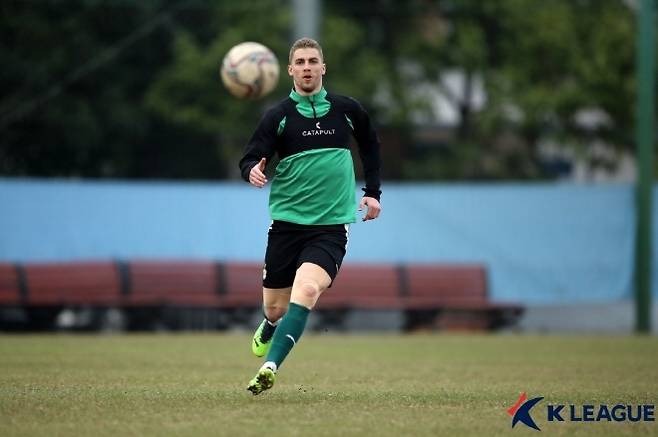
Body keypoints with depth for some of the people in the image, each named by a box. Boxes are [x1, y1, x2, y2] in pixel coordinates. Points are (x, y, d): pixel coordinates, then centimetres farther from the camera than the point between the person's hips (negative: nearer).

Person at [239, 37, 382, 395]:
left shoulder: (346, 110, 4)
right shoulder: (278, 116, -2)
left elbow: (370, 143, 24)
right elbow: (249, 160, -8)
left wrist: (372, 191, 20)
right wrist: (252, 171, -31)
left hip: (331, 226, 0)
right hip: (286, 224, 1)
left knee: (307, 290, -27)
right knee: (275, 308, 6)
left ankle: (270, 367, -31)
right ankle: (268, 331, 45)